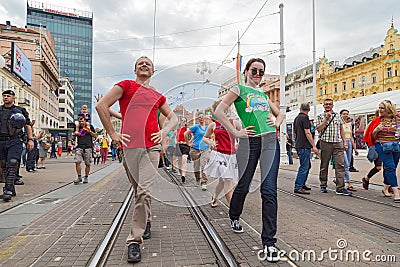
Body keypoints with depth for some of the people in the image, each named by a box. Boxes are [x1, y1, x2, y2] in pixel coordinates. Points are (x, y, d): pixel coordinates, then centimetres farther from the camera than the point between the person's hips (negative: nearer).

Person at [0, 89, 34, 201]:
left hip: (14, 141, -4)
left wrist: (30, 139, 1)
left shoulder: (20, 110, 7)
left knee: (12, 164, -15)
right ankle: (11, 189, 17)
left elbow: (27, 126, 9)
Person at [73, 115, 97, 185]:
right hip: (79, 147, 2)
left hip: (88, 147, -1)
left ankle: (86, 177, 15)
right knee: (77, 162, -12)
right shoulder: (78, 127, 16)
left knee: (88, 164, 1)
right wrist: (75, 133, -3)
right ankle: (79, 177, -2)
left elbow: (95, 136, 10)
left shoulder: (90, 126, 10)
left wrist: (90, 131, -7)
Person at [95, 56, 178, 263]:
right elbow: (101, 105, 0)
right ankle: (146, 222, 32)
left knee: (144, 191, -9)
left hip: (151, 147, 2)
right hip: (130, 146, -1)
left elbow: (173, 118, 26)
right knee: (139, 191, 7)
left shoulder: (157, 96, 17)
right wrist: (112, 134, -3)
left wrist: (164, 131, 6)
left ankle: (134, 240, 1)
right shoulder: (126, 86, 8)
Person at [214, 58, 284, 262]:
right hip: (249, 142, -3)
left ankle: (269, 242, -1)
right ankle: (234, 217, 41)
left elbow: (279, 113, 34)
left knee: (269, 190, -7)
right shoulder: (239, 89, 7)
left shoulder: (263, 94, 22)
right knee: (243, 186, 10)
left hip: (270, 141, 3)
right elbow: (219, 112, -4)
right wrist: (235, 132, -8)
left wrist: (277, 122, 12)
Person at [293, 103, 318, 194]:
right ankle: (298, 187, -4)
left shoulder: (296, 118, 16)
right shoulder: (305, 118, -11)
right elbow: (307, 133, -17)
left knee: (308, 165, 18)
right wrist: (314, 146, -15)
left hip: (299, 145, 9)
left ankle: (302, 184, 25)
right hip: (304, 146, -9)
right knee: (304, 166, -6)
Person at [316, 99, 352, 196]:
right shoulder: (320, 116, 6)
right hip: (325, 143, -2)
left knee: (340, 165, -6)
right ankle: (323, 186, 18)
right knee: (324, 165, 5)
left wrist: (345, 142, 10)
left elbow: (341, 130, 16)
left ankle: (340, 188, -5)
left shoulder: (338, 116, 15)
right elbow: (318, 129, -8)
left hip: (338, 144, 2)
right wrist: (326, 118, -12)